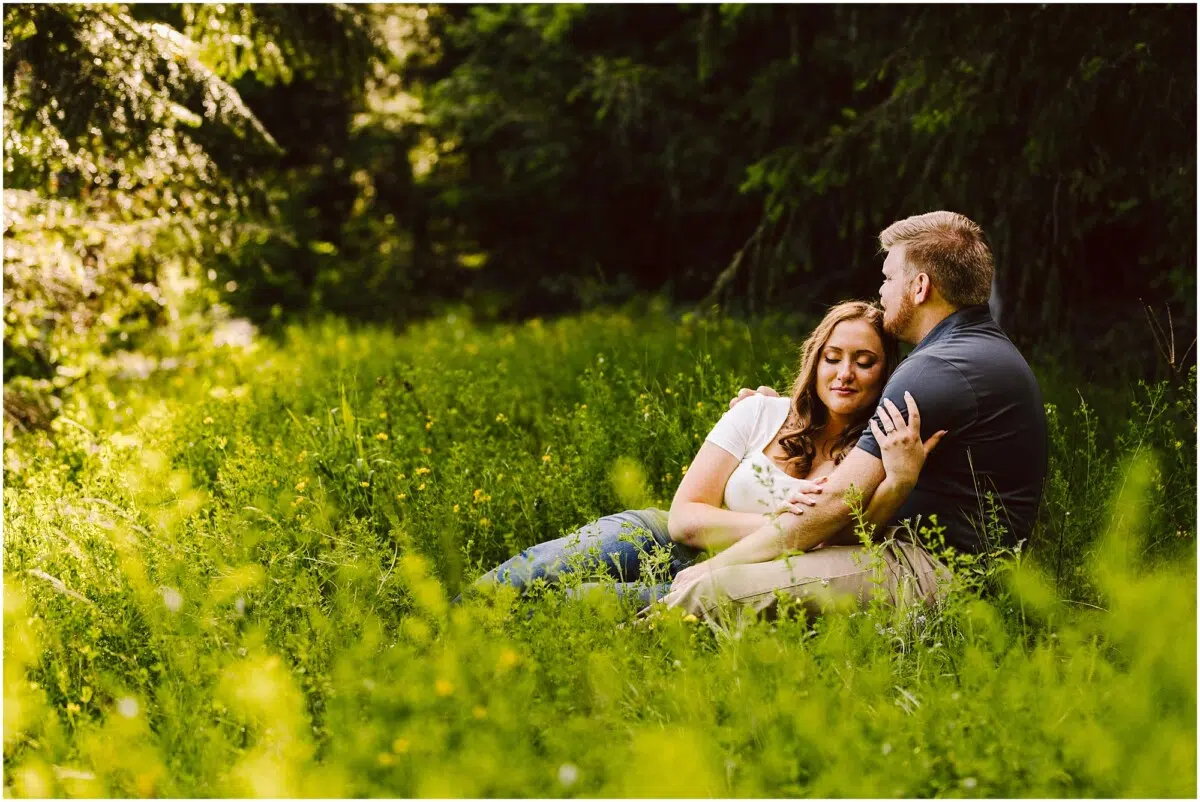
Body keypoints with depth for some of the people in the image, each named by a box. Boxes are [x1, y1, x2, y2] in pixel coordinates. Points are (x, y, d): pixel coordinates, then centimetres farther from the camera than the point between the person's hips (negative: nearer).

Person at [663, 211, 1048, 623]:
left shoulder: (937, 370, -17)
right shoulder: (989, 349, 18)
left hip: (932, 570, -11)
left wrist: (711, 567, -13)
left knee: (713, 589, -23)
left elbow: (837, 500, -20)